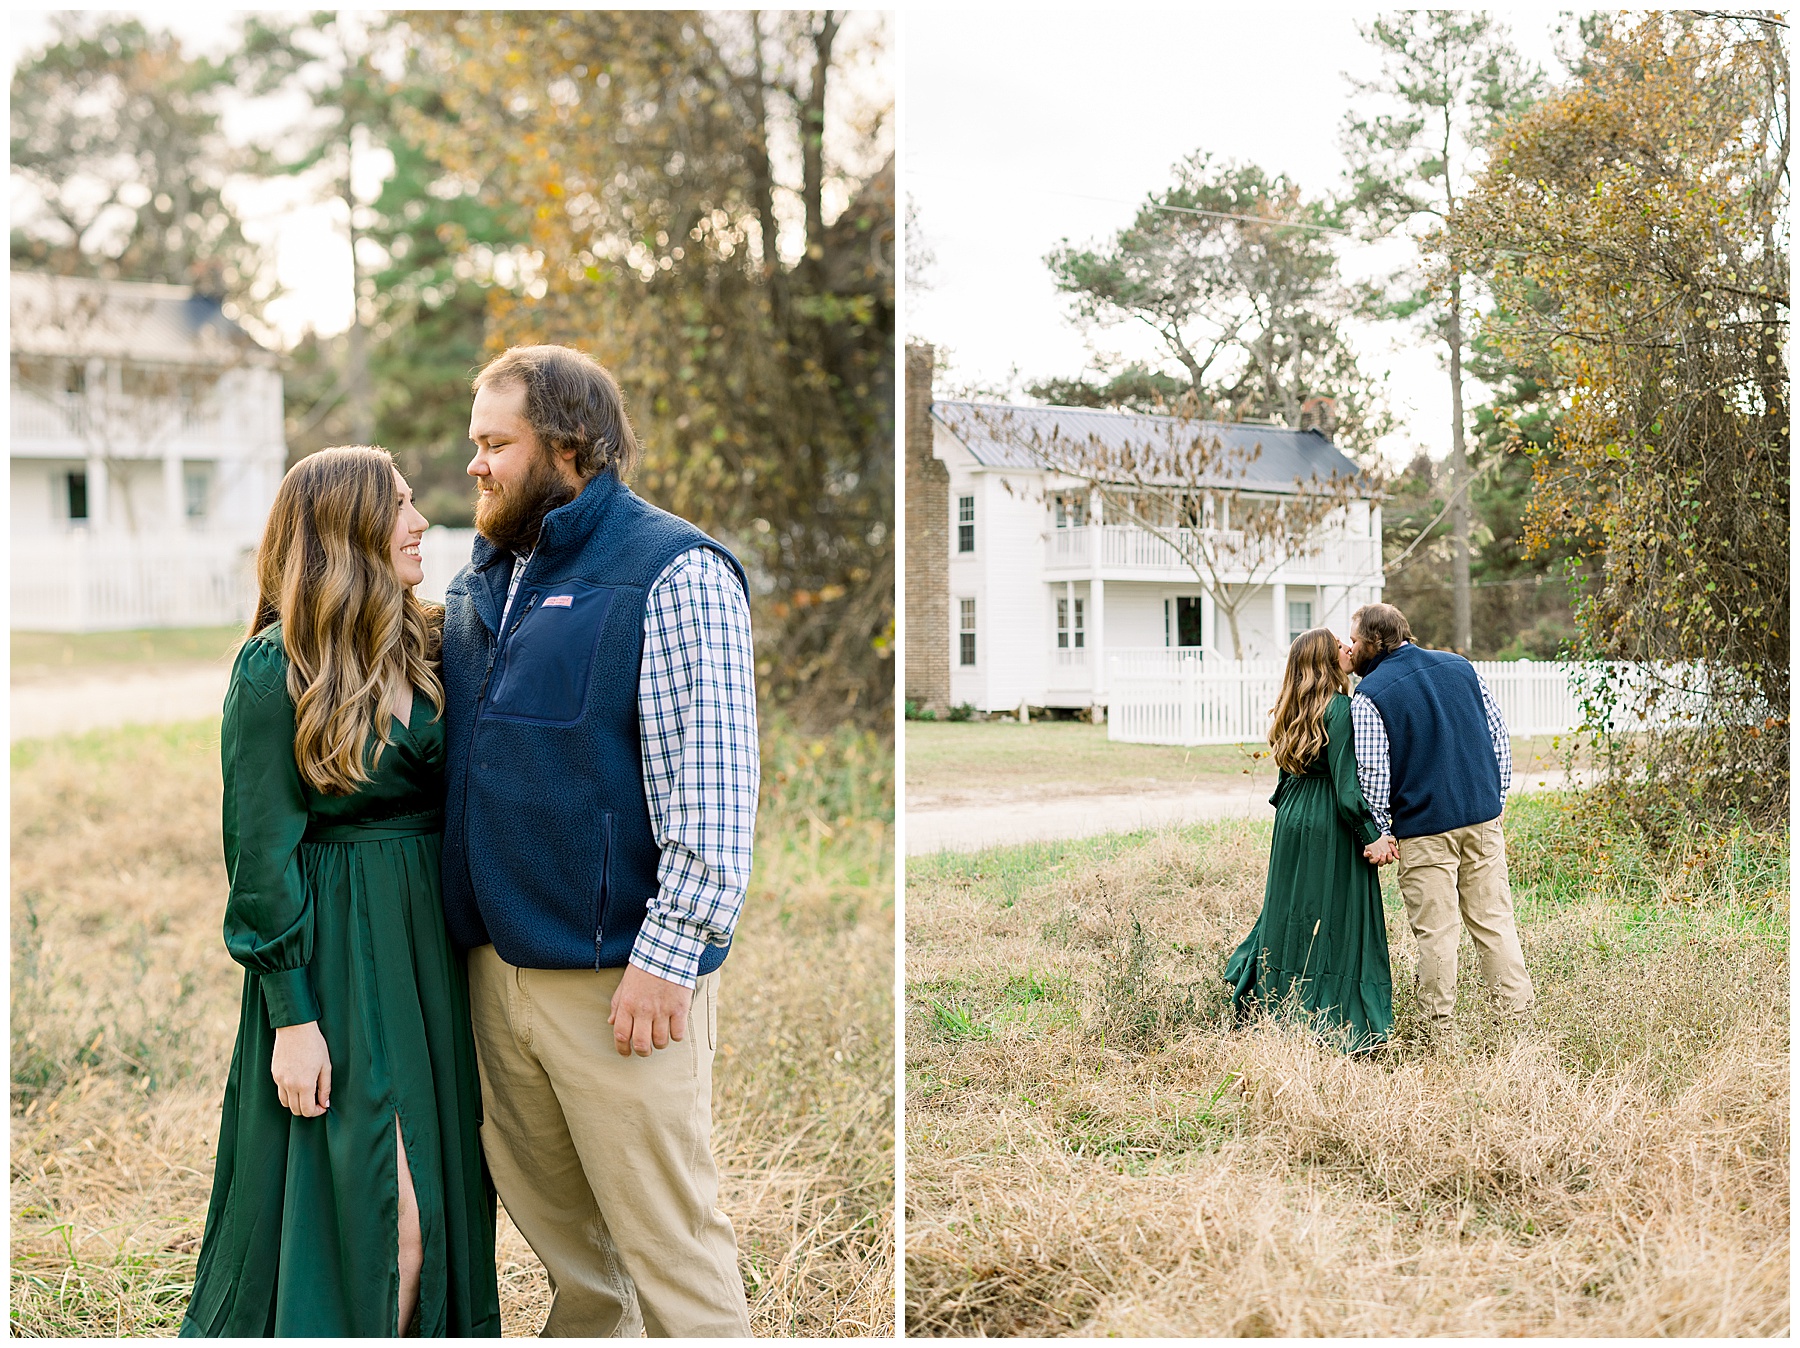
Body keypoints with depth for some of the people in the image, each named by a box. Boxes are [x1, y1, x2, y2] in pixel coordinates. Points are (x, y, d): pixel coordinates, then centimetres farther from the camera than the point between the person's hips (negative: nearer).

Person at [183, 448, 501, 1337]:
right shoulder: (275, 671, -10)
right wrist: (292, 1016, -13)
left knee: (444, 1192, 10)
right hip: (336, 958, -6)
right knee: (366, 1210, -4)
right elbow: (261, 854, -10)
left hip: (435, 951, 6)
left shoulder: (427, 648, 7)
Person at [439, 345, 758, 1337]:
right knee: (556, 1225, 18)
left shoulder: (675, 573, -10)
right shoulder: (482, 578, 14)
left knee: (668, 1241, -1)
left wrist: (667, 957, -20)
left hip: (616, 978, -7)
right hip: (496, 962, 8)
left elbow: (713, 790, -16)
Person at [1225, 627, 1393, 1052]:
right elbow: (1347, 783, -18)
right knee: (1335, 921, -2)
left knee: (1291, 913, 15)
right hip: (1330, 827, -8)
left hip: (1292, 821, 8)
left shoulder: (1294, 711, 10)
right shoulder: (1339, 708, -14)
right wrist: (1373, 837, -14)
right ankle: (1333, 1026, 1)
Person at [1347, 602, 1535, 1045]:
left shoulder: (1369, 696, -8)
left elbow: (1372, 771, -13)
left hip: (1423, 829, -5)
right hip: (1484, 817, 5)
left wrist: (1381, 831, -4)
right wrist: (1496, 797, 18)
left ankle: (1441, 1033, 8)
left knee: (1435, 930, 2)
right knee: (1493, 918, 11)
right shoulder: (1459, 667, 9)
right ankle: (1518, 1010, 12)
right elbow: (1498, 734, 12)